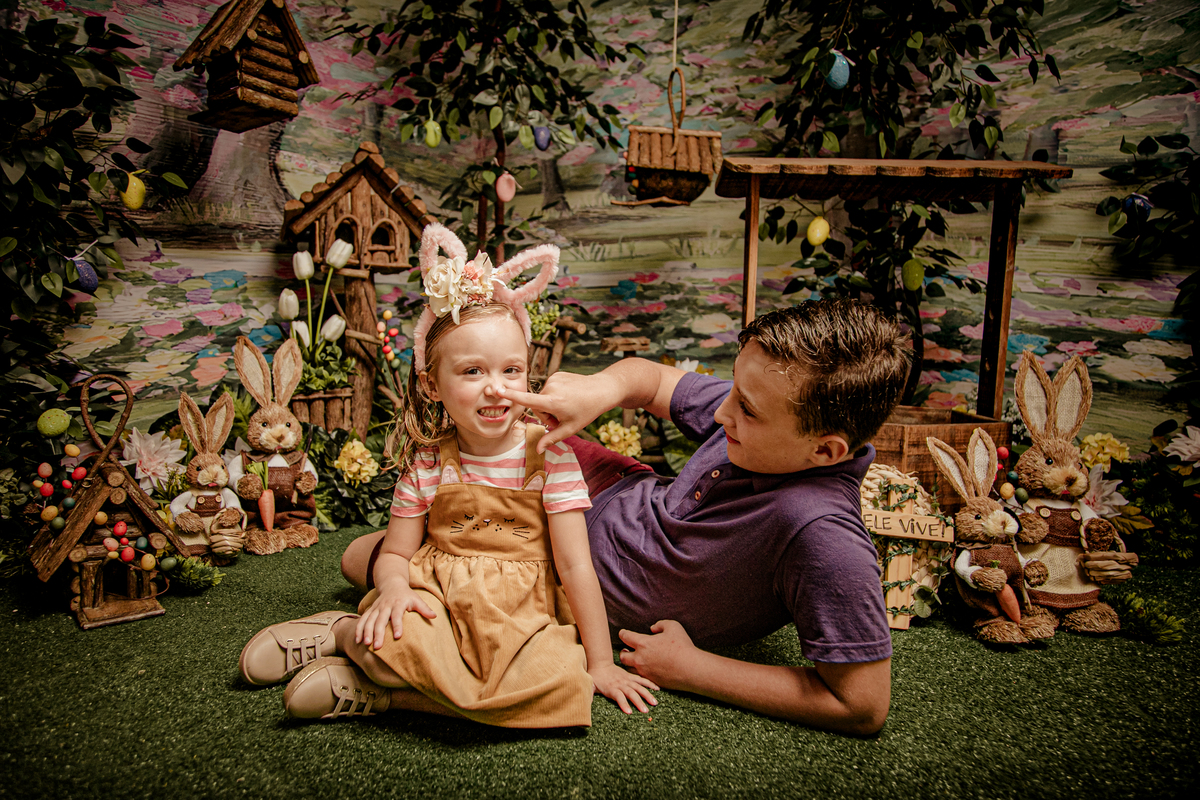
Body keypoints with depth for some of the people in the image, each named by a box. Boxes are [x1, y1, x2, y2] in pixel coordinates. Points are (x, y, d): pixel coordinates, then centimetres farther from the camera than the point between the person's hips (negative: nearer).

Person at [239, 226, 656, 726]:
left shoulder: (547, 453, -5)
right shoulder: (428, 461, 0)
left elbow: (575, 565, -6)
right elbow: (394, 553, 5)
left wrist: (600, 663, -8)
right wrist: (394, 585, -20)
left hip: (521, 614, 1)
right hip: (437, 602, -1)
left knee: (565, 685, -31)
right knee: (391, 638, -36)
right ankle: (342, 632, 2)